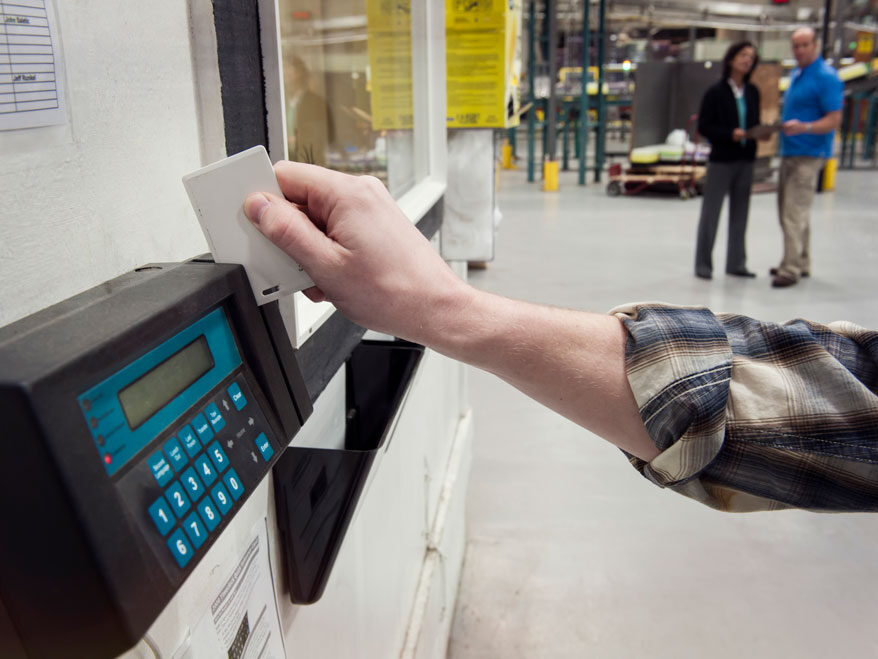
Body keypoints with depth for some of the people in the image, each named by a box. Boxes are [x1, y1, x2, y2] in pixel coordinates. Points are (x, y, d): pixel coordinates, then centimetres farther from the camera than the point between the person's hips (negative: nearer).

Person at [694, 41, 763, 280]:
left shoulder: (752, 93, 10)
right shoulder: (716, 92, -5)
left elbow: (755, 123, 17)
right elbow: (704, 126, -9)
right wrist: (730, 134, -20)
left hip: (745, 159, 5)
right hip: (721, 159, -5)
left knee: (740, 212, 9)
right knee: (711, 211, 1)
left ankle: (736, 263, 18)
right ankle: (703, 264, 9)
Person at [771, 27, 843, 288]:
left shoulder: (826, 77, -11)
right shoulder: (795, 74, 16)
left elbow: (834, 120, -16)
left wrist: (803, 127, -31)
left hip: (808, 154, -9)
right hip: (789, 151, 10)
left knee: (794, 214, -12)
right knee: (789, 211, 15)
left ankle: (791, 269, -7)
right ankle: (800, 263, 25)